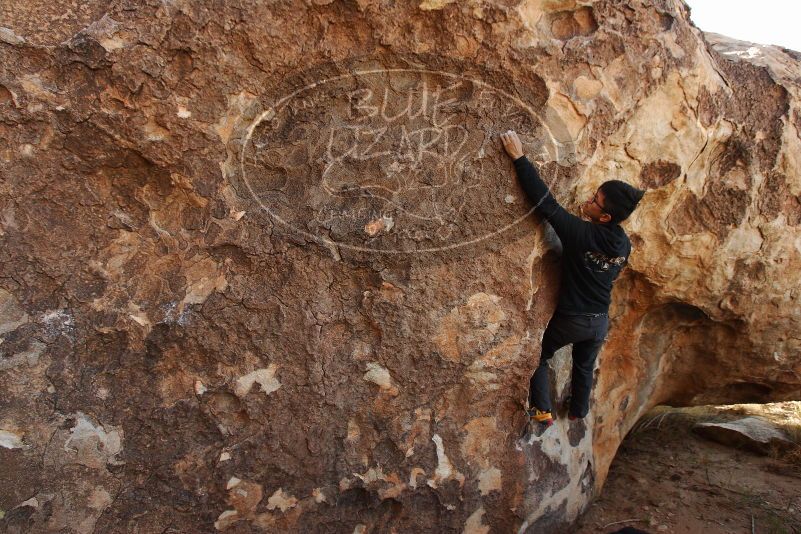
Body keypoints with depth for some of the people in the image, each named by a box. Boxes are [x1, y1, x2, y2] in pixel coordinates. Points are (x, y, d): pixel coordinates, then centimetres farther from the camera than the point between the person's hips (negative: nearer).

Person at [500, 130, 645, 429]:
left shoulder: (581, 232, -28)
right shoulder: (624, 244, -9)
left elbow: (545, 203, -33)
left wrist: (519, 158, -31)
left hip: (570, 319, -5)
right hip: (600, 321, 5)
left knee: (538, 356, 19)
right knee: (584, 367, 27)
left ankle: (542, 412, 20)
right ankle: (578, 414, 44)